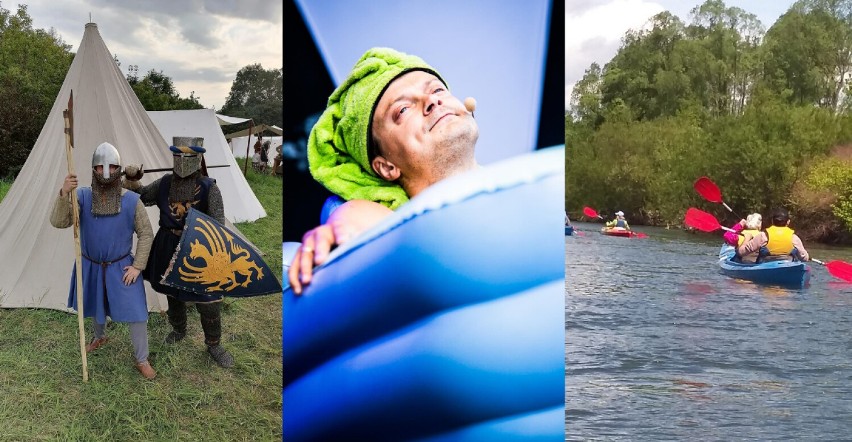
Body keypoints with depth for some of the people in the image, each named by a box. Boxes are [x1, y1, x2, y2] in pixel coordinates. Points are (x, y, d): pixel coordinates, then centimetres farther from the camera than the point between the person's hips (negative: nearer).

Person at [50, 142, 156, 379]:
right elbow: (58, 222, -23)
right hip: (91, 266, 2)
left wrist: (137, 266, -11)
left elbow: (146, 233, -6)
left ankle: (142, 360, 14)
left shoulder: (131, 200, -13)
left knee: (136, 313, -3)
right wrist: (64, 194, -40)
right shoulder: (82, 196, -12)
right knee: (96, 306, 24)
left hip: (121, 267, -2)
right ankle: (100, 337, 55)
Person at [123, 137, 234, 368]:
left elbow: (217, 223, -16)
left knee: (208, 301, -1)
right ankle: (179, 330, 48)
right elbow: (142, 197, 13)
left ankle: (214, 344, 21)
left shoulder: (208, 187, -14)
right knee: (173, 293, 22)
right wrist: (133, 181, -8)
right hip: (168, 247, 4)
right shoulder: (165, 183, -2)